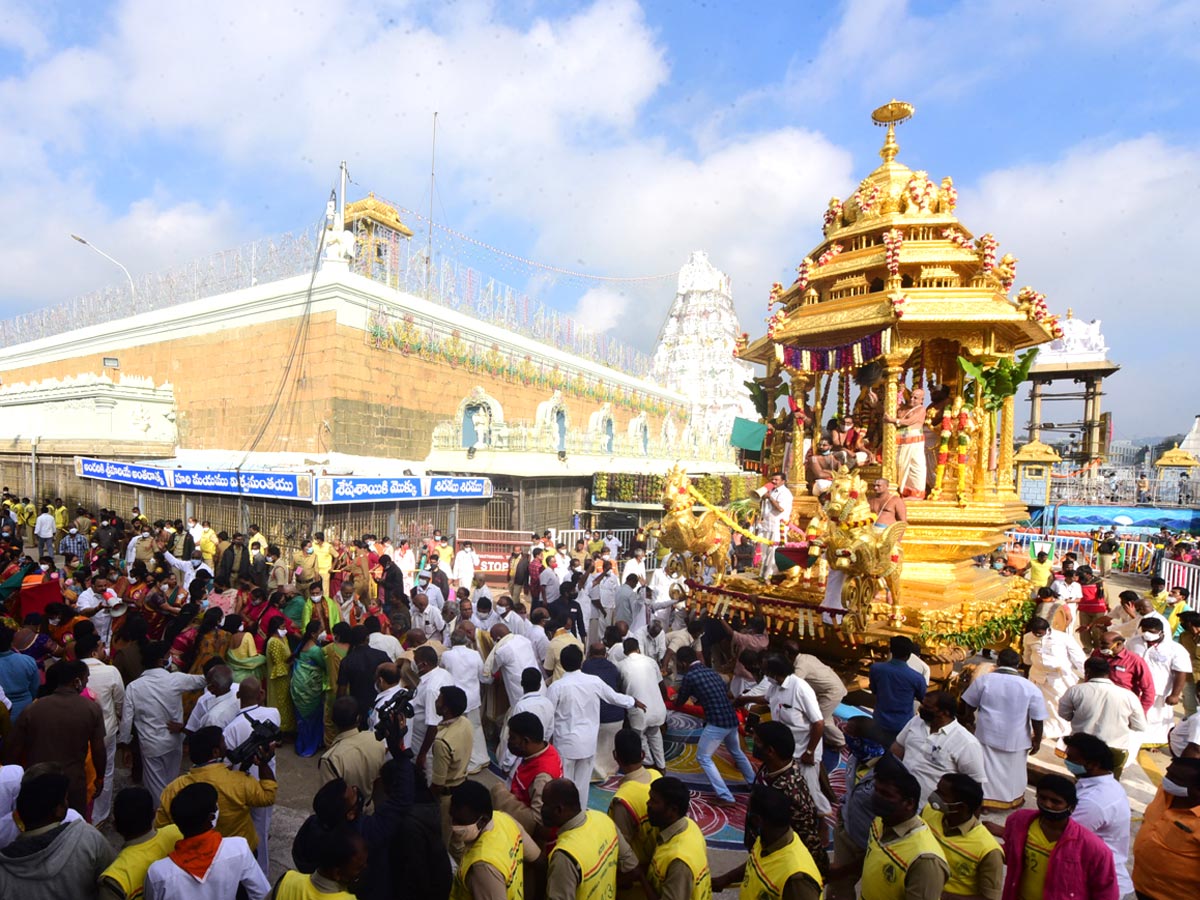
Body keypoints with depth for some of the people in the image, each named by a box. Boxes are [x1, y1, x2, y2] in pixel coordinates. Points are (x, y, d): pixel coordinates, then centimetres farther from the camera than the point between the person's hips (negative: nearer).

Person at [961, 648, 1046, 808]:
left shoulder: (984, 679, -9)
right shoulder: (1030, 687, -10)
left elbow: (969, 706, 0)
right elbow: (1037, 719, -7)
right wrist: (1037, 740, 7)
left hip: (987, 734, 0)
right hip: (1015, 740, 0)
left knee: (987, 768, 13)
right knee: (1013, 771, 18)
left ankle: (983, 798, 24)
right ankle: (1013, 799, 34)